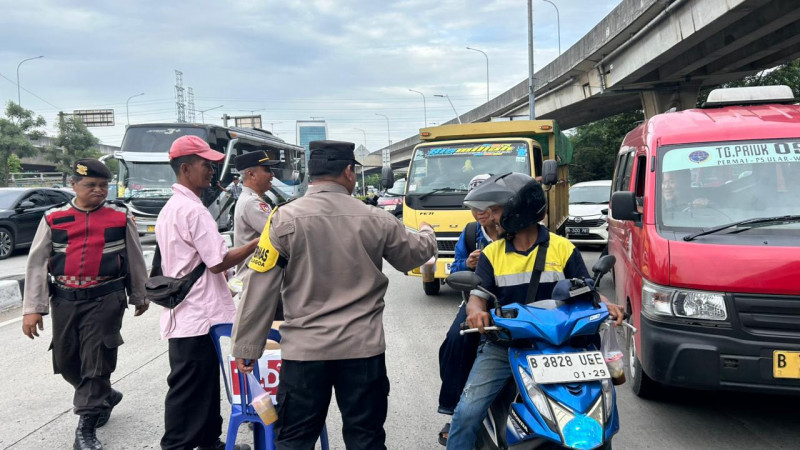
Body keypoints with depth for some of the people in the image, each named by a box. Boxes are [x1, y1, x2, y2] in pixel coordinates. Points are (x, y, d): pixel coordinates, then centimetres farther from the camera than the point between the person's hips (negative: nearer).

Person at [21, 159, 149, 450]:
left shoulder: (120, 218, 1)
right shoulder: (53, 219, 2)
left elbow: (135, 260, 10)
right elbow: (36, 264, 3)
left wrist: (139, 296, 16)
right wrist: (33, 308, -2)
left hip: (106, 299, -3)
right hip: (65, 300, 3)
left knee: (96, 360, -3)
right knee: (67, 361, 13)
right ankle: (104, 397, 39)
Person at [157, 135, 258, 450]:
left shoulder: (170, 208, 14)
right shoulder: (194, 210, -19)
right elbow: (218, 262, -20)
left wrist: (218, 278, 21)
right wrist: (258, 241, -15)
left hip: (185, 314, 10)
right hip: (197, 316, -10)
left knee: (204, 386, 20)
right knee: (189, 393, 0)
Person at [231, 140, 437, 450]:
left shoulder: (285, 218, -7)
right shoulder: (377, 220, -2)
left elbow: (261, 288, -6)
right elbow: (415, 254, 16)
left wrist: (247, 346, 3)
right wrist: (426, 233, 39)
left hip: (305, 349, -1)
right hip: (363, 347, 1)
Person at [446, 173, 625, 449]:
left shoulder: (563, 248, 1)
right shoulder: (492, 253, 5)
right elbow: (478, 295, -3)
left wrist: (606, 305, -19)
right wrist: (476, 311, -27)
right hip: (502, 346, 1)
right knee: (467, 412, -13)